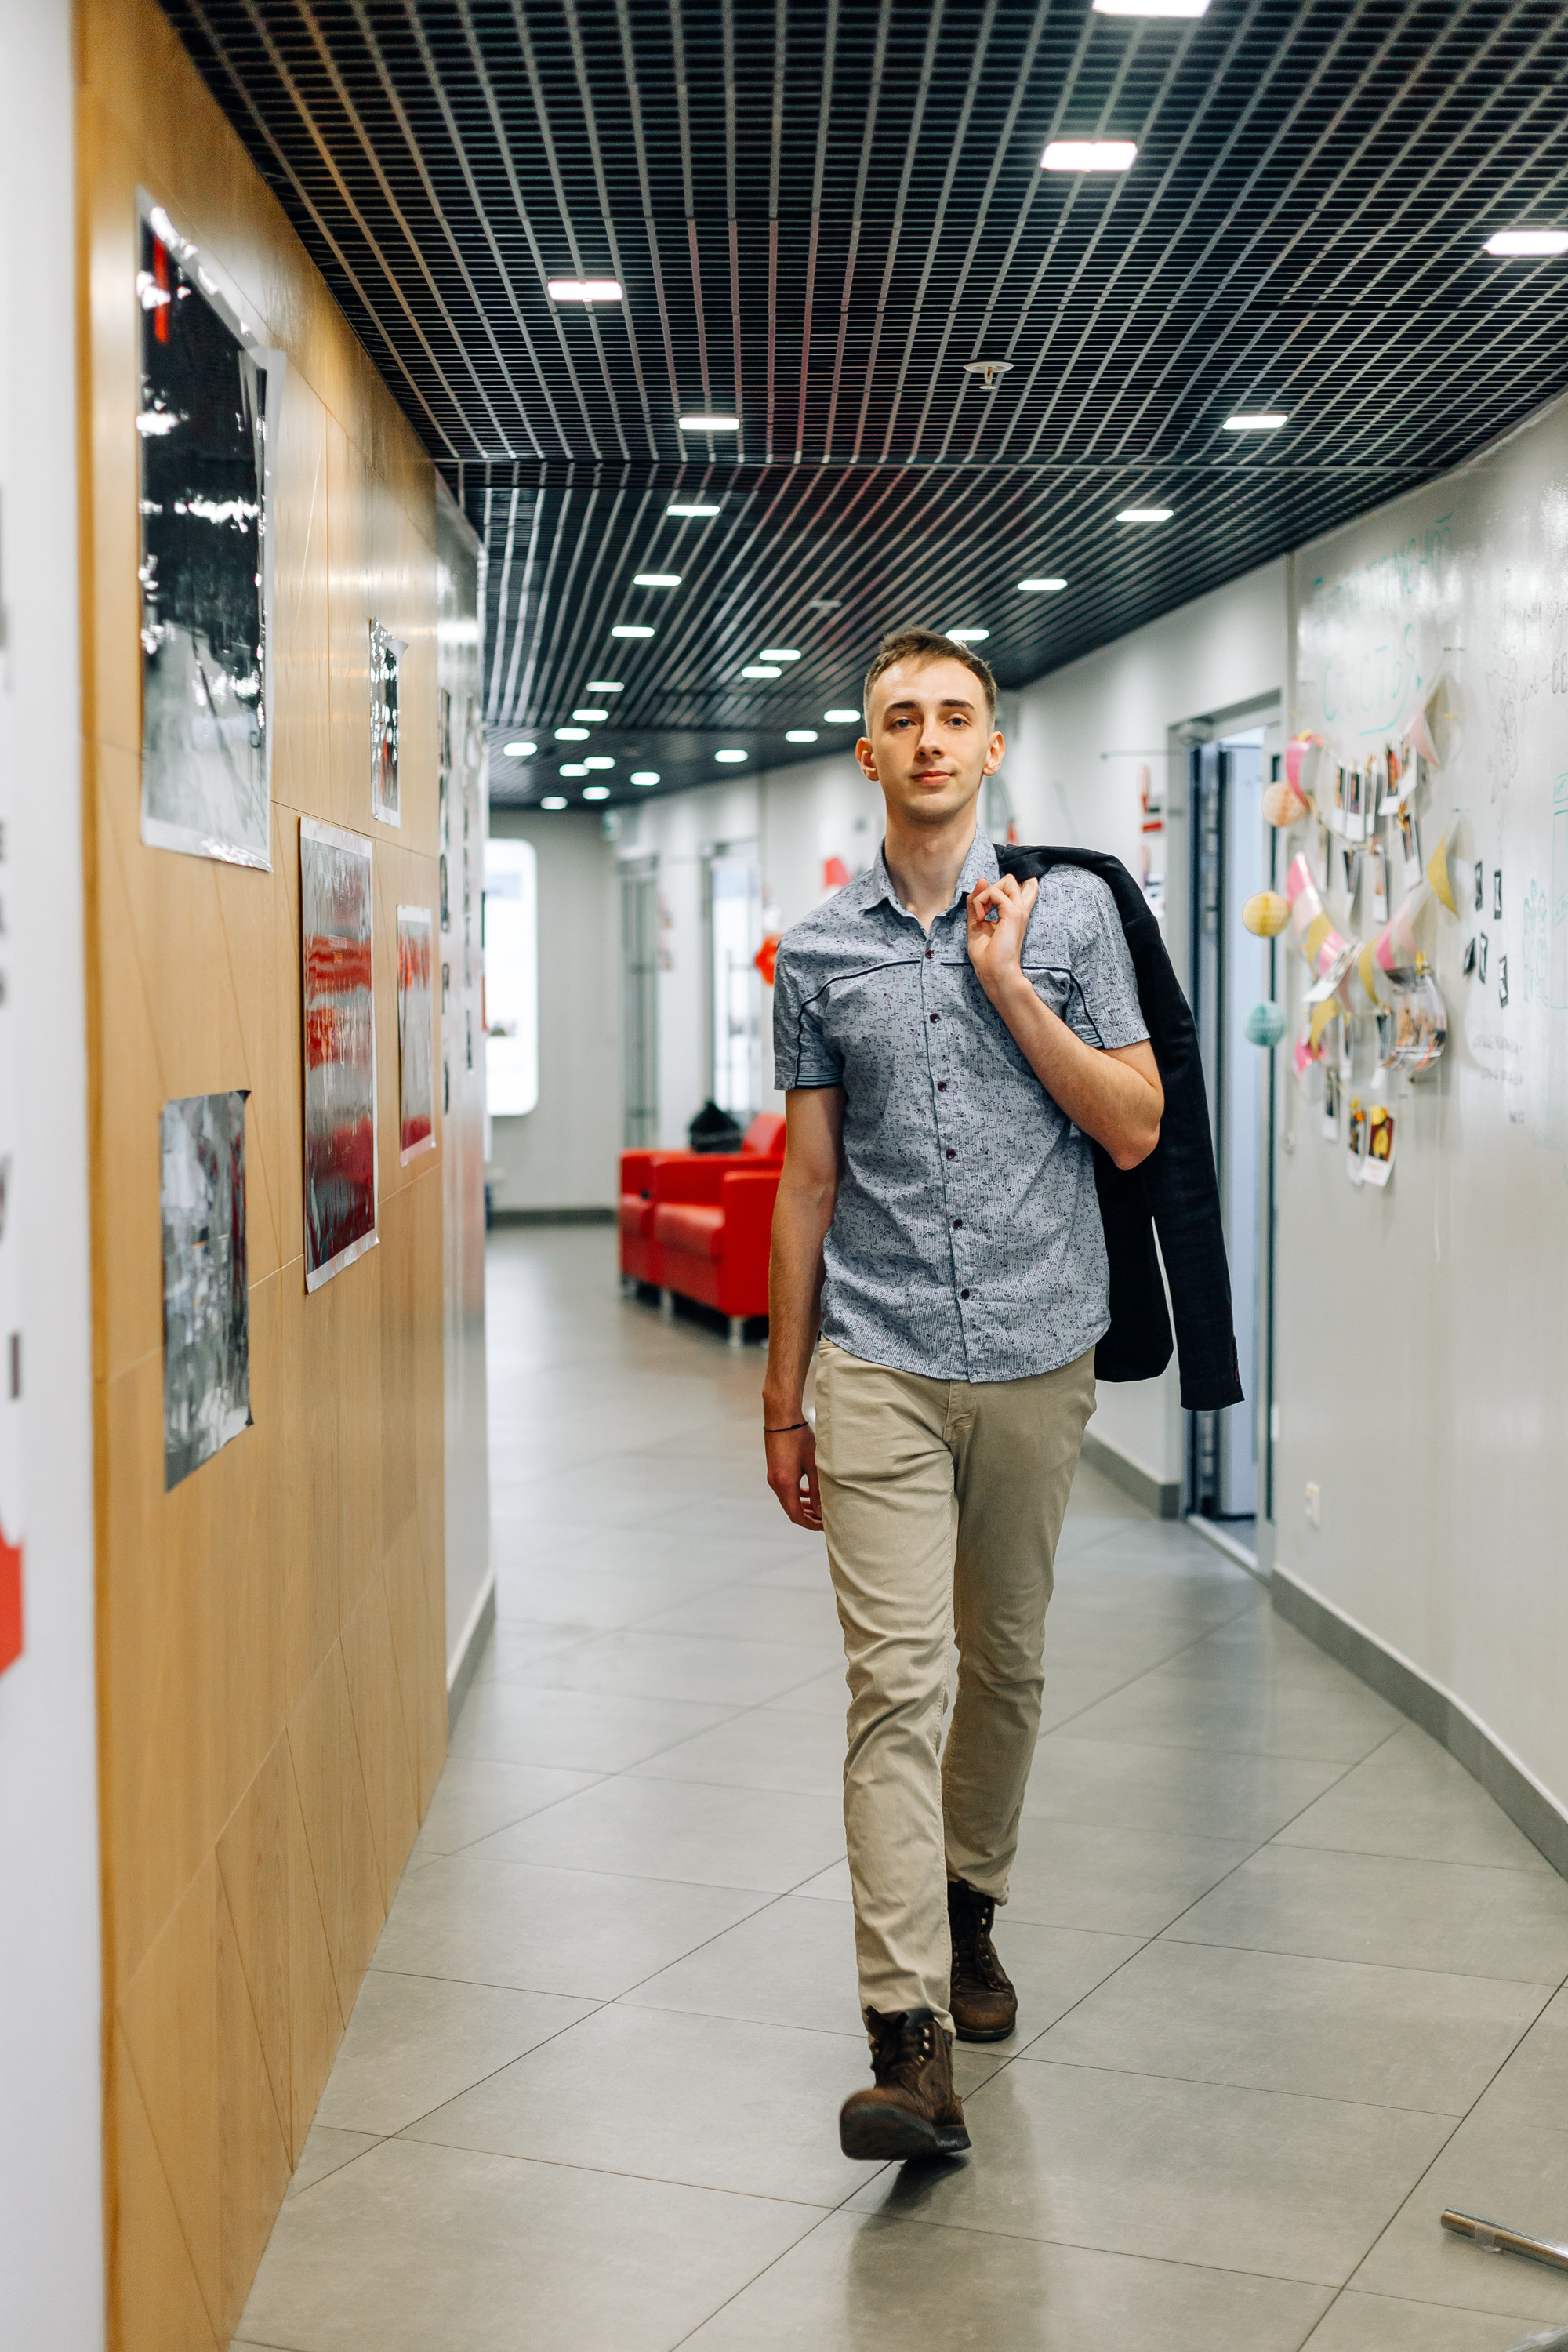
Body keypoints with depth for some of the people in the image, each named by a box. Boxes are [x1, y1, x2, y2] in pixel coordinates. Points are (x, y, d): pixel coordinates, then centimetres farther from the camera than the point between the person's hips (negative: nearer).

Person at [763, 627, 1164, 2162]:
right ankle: (910, 2041, -13)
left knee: (1006, 1662, 13)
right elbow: (809, 1179, 10)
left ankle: (967, 1907, 37)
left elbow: (1134, 1128, -1)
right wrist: (783, 1396, 10)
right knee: (894, 1676, -10)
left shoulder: (1069, 913, 4)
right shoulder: (819, 952, 7)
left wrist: (1009, 986, -10)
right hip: (878, 1361, -1)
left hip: (1035, 1352, 1)